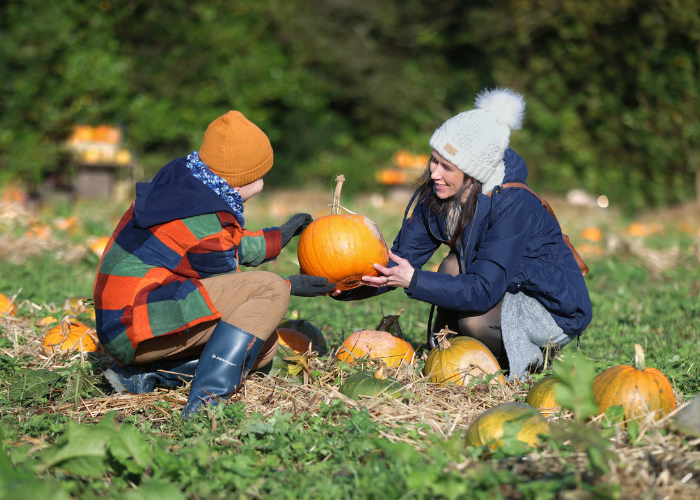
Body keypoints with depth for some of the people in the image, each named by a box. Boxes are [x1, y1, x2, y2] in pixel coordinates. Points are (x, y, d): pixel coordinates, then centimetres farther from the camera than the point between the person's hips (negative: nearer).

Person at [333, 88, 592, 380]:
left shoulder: (513, 205, -31)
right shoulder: (434, 195, -10)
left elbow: (483, 291, -36)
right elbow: (400, 260, -12)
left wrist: (414, 281, -44)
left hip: (558, 310, -7)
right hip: (510, 293, 7)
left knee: (472, 320, -29)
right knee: (454, 267, -17)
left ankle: (529, 359, -1)